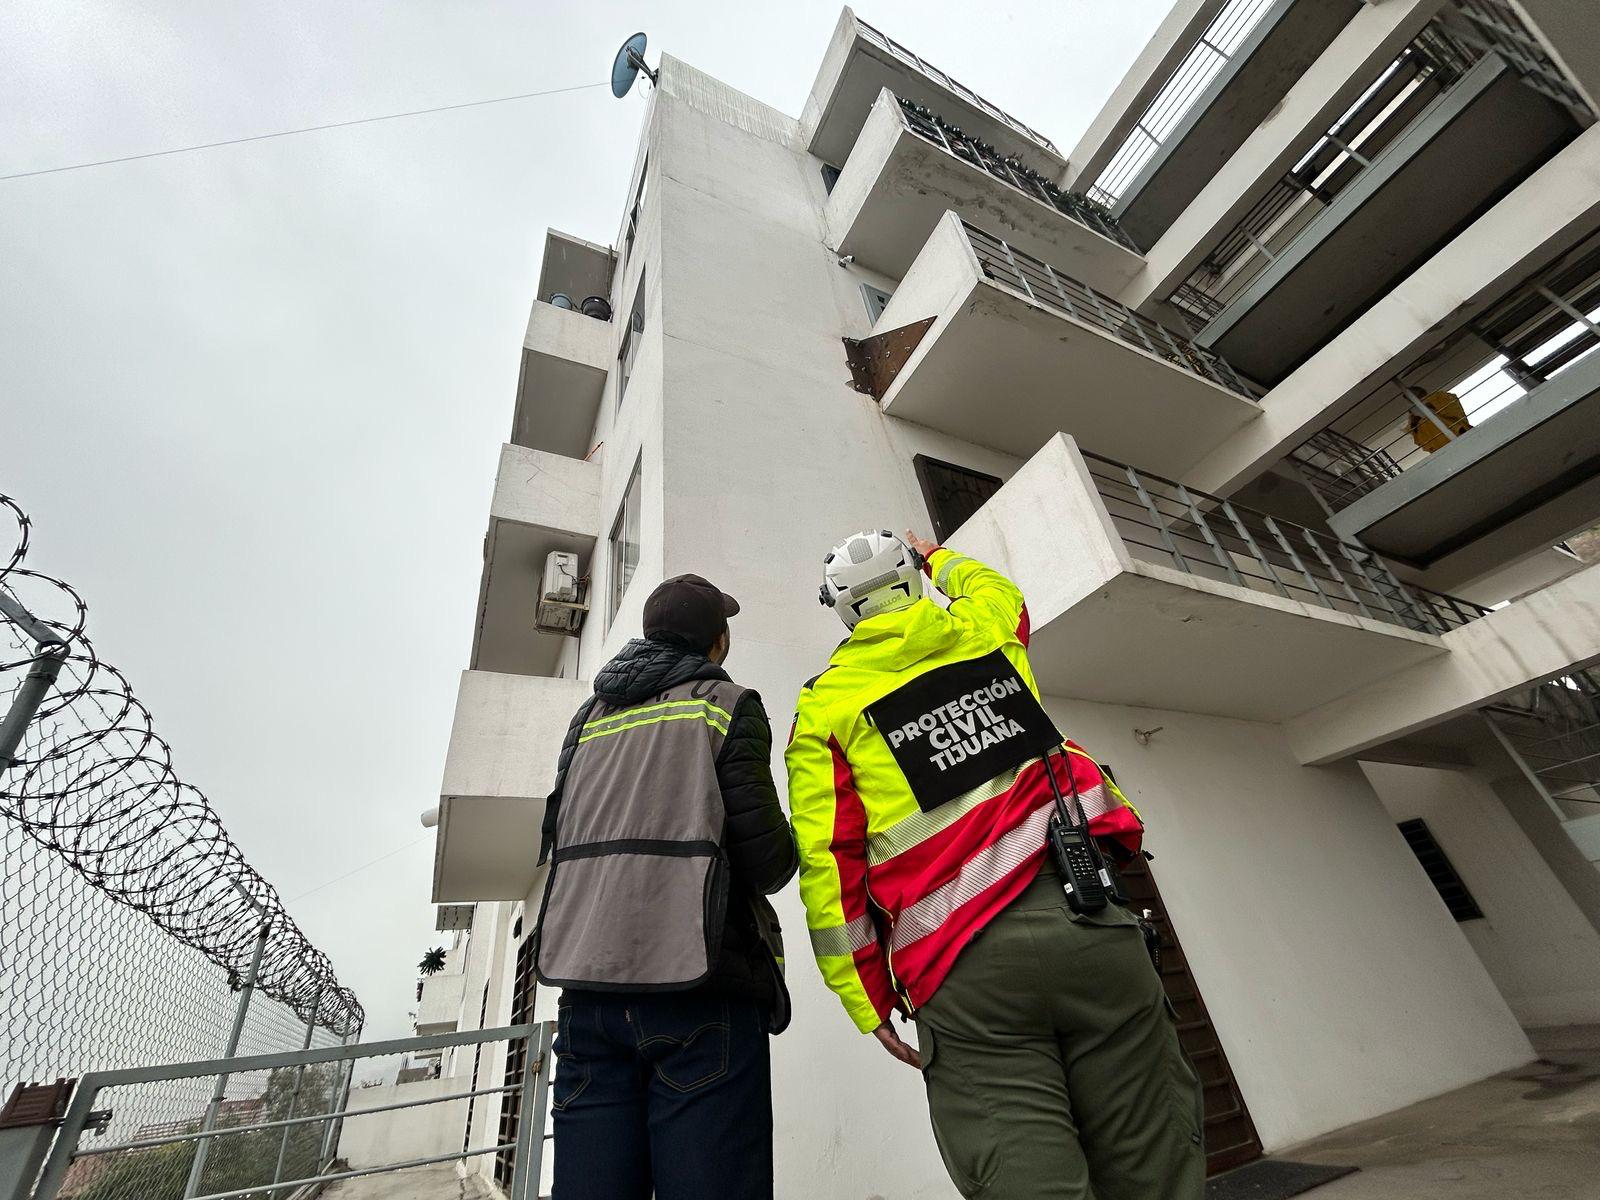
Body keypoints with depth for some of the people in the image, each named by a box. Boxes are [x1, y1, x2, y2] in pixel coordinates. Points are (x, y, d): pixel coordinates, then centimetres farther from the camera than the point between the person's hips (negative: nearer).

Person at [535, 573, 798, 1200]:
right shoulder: (727, 705, -2)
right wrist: (778, 864, 13)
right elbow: (765, 849, -9)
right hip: (697, 986, -6)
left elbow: (556, 841, 18)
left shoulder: (589, 718, 16)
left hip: (588, 987, 6)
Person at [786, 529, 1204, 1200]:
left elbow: (828, 862, 0)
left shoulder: (823, 706, 5)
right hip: (1087, 919, 3)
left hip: (962, 972, -2)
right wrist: (940, 560, 57)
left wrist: (868, 1004, 8)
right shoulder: (984, 630, 12)